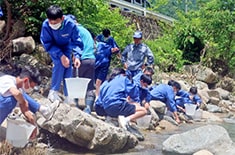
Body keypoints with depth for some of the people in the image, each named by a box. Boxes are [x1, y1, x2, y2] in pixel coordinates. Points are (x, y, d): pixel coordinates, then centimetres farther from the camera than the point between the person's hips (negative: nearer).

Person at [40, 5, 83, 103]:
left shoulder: (70, 24, -34)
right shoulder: (45, 25, -35)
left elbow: (76, 41, -21)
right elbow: (47, 44, -24)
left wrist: (77, 56, -35)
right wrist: (61, 55, -34)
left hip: (66, 47, 2)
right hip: (53, 48, -2)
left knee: (68, 67, -8)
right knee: (60, 63, -25)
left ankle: (68, 96, 3)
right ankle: (53, 92, -14)